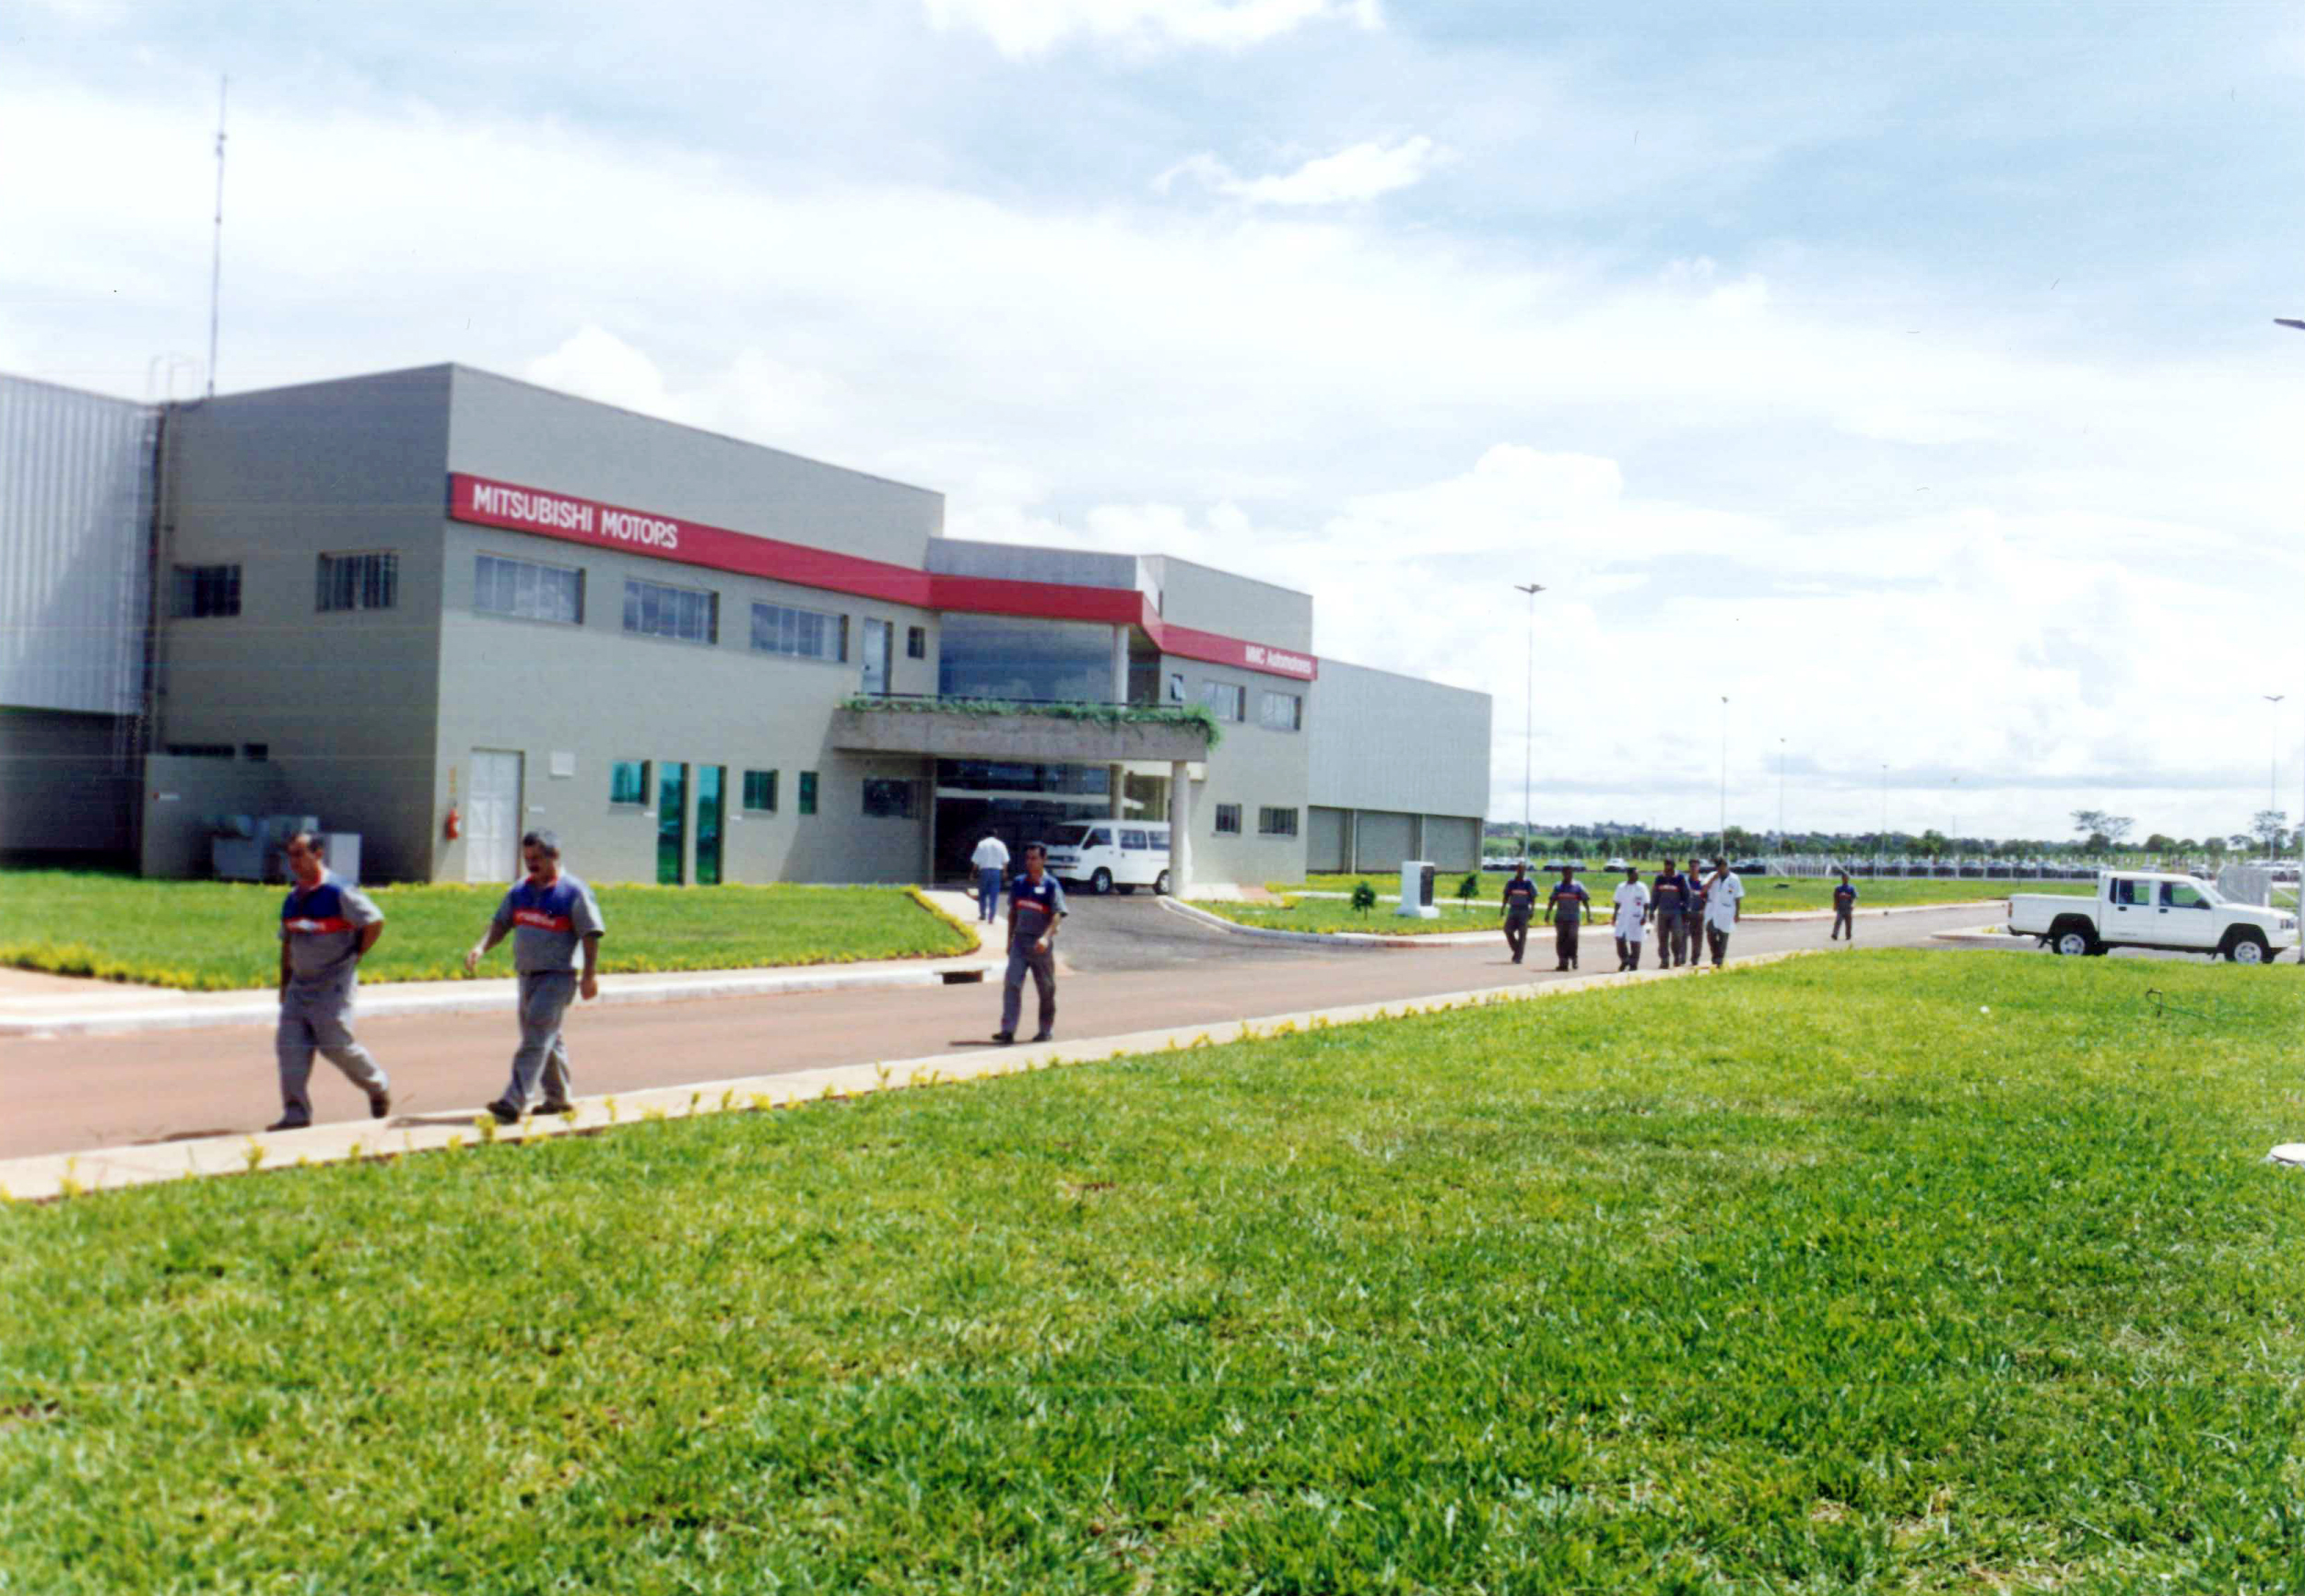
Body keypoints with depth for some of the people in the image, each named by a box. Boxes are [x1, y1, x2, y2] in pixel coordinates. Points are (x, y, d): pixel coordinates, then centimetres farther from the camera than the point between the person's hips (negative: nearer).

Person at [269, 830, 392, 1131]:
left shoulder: (339, 891, -13)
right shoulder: (293, 899, 11)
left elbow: (375, 922, -13)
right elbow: (287, 943, 18)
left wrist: (354, 957, -8)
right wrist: (284, 984, 15)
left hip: (333, 985, -7)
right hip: (300, 986, 7)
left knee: (337, 1044, -4)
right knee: (290, 1044, -1)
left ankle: (379, 1087, 20)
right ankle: (296, 1113, 5)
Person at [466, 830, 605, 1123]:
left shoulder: (573, 891, -10)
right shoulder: (521, 890, 10)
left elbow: (591, 934, -10)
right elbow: (501, 922, 14)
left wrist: (590, 975, -13)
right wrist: (482, 947, -4)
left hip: (557, 977, -7)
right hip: (527, 976, 7)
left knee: (536, 1039, -12)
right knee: (547, 1039, 16)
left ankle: (513, 1103, -17)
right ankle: (558, 1098, 28)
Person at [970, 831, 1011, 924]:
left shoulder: (982, 844, -2)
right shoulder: (1000, 845, 3)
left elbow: (976, 861, -3)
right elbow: (1005, 861, 2)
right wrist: (1005, 871, 16)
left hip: (984, 870, -1)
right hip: (996, 871, 1)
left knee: (982, 894, 14)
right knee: (994, 895, 3)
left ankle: (982, 915, 18)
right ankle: (991, 917, -1)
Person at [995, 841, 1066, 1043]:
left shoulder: (1051, 886, -7)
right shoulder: (1018, 883, 9)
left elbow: (1057, 915, -15)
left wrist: (1046, 937, -29)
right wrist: (1010, 940, 17)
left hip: (1041, 944, -4)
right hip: (1020, 941, 4)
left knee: (1046, 989, 8)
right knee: (1011, 983, -9)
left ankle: (1046, 1029, 22)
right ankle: (1007, 1030, -12)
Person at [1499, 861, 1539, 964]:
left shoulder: (1529, 883, -1)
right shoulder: (1511, 882, 8)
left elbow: (1533, 898, 0)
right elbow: (1506, 896, 13)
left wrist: (1532, 911, -8)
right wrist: (1503, 908, 6)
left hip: (1524, 910, -3)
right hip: (1513, 909, 3)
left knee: (1522, 934, -2)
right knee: (1508, 930, -6)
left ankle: (1518, 957, 2)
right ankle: (1517, 951, 14)